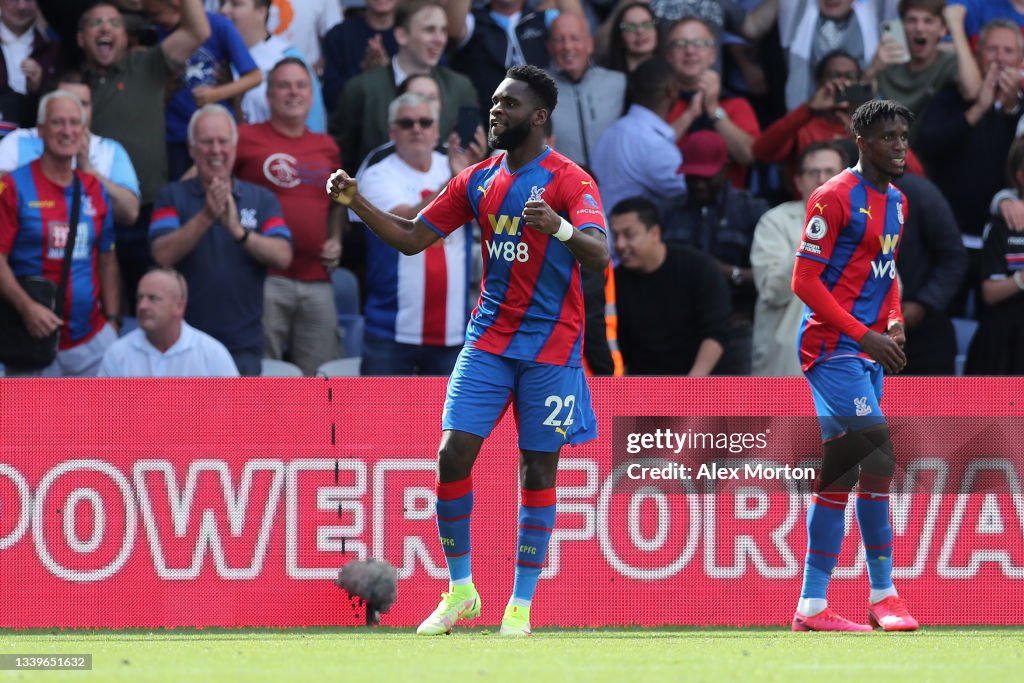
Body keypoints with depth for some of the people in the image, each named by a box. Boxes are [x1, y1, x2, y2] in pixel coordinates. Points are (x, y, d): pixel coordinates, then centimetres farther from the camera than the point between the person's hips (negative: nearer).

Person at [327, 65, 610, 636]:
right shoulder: (478, 181, 10)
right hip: (489, 338, 4)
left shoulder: (568, 180, -8)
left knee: (538, 469, -1)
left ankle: (521, 605, 7)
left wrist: (558, 228, -42)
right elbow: (412, 238, 14)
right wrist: (357, 202, 2)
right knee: (453, 454, -7)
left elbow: (599, 256, -22)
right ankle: (460, 592, 7)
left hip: (551, 345, -4)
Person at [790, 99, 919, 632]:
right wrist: (866, 335, -18)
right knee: (877, 452, -16)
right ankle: (883, 594, -8)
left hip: (869, 349, 9)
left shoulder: (896, 203, 15)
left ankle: (812, 607, 9)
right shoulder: (835, 197, -11)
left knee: (840, 474, 7)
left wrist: (893, 324, 4)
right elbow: (805, 280, -14)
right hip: (831, 344, -9)